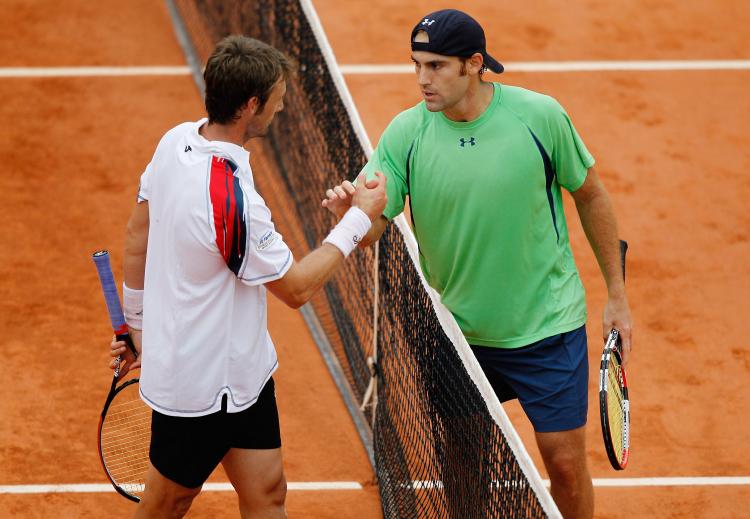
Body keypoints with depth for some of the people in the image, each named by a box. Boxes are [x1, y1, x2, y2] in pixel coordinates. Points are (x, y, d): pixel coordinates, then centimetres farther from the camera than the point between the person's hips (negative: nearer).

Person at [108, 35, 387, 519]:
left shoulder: (177, 140, -6)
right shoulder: (231, 199, -33)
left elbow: (138, 236, 8)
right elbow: (297, 287, -19)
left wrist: (138, 323, 21)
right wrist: (359, 217, -10)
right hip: (204, 383, -9)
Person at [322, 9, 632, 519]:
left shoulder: (540, 115, -14)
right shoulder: (406, 133, -12)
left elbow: (590, 195, 0)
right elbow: (370, 229, -15)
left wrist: (617, 295, 4)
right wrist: (350, 212, -40)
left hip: (546, 325, -2)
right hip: (458, 330, 2)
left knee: (565, 462, 2)